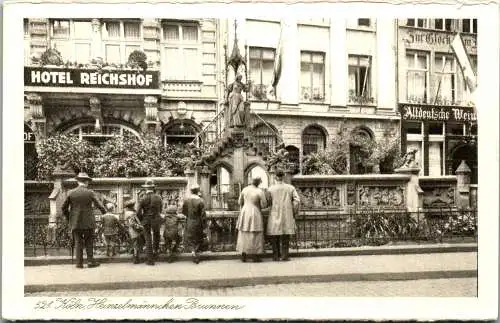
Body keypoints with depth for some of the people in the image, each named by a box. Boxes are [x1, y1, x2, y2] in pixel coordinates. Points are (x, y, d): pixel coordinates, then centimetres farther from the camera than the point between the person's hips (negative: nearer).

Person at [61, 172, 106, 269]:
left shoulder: (70, 193, -1)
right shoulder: (90, 193, -7)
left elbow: (64, 207, 3)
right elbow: (100, 206, -7)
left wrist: (68, 218, 17)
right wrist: (106, 214, 9)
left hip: (75, 222, 2)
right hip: (88, 222, -2)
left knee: (78, 242, 9)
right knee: (89, 242, 10)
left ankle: (79, 263, 10)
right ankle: (90, 261, 9)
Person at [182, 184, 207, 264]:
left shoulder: (186, 200, -8)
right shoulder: (200, 201, -16)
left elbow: (183, 211, 3)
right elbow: (203, 215, -14)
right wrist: (204, 226, -5)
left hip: (189, 222, 1)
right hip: (198, 223, -1)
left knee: (189, 238, 17)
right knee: (198, 239, 15)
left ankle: (192, 250, -5)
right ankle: (197, 255, 15)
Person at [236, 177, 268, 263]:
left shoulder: (244, 189, 1)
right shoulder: (260, 192, -14)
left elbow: (240, 202, 9)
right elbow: (264, 205, -9)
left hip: (244, 213, 5)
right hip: (255, 214, -5)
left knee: (244, 234, 11)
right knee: (255, 235, 4)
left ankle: (243, 256, 12)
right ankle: (255, 257, 7)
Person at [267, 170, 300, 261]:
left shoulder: (271, 189, -3)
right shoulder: (290, 188, 2)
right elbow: (297, 200, -5)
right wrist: (294, 213, 5)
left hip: (275, 215, -1)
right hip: (287, 215, 1)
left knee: (275, 236, 7)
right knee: (285, 236, 7)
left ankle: (276, 256, 9)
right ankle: (284, 256, 6)